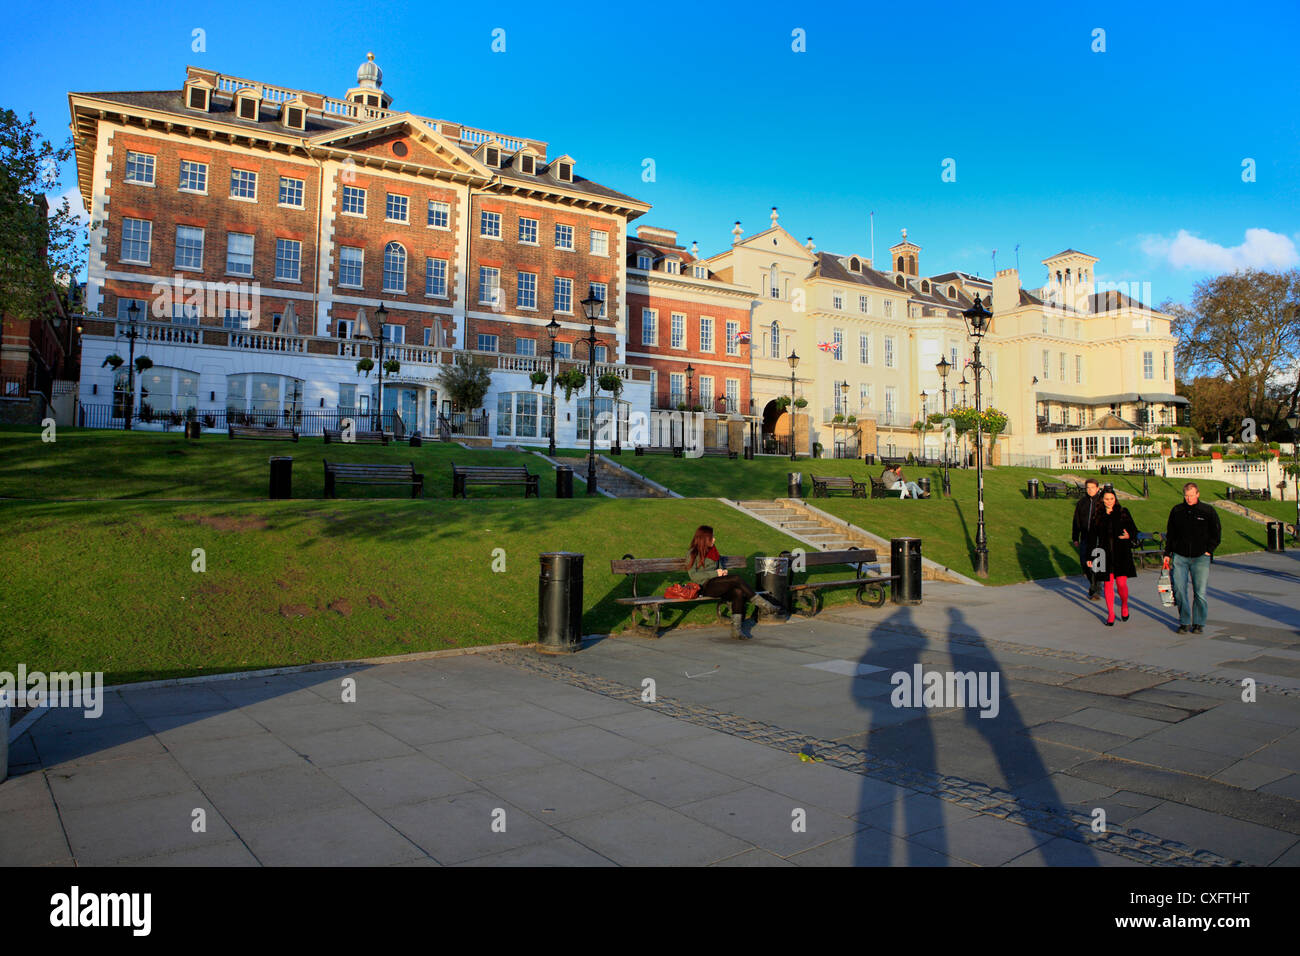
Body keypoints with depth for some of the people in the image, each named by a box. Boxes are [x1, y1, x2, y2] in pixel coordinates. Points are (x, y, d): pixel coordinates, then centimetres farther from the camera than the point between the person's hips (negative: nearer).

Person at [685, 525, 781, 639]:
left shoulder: (713, 551, 24)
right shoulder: (693, 554, 3)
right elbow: (693, 575, -7)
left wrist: (723, 572, 5)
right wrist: (715, 573, -12)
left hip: (719, 586, 7)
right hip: (706, 587, -6)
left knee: (738, 592, -27)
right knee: (737, 579, -27)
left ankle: (736, 628, -33)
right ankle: (764, 605, -22)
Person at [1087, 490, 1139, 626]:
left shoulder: (1123, 512, 4)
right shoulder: (1097, 515, 7)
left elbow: (1134, 530, 7)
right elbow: (1093, 537, 10)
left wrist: (1129, 536, -17)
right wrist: (1090, 556, 8)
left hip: (1121, 554, -1)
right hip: (1105, 555, 1)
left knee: (1121, 583, -6)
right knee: (1108, 584, 3)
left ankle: (1124, 606, 23)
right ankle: (1110, 614, 15)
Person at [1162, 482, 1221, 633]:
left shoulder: (1208, 511, 1)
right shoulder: (1176, 511, 7)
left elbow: (1216, 533, 8)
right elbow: (1170, 534, 14)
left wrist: (1208, 550, -1)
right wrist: (1167, 554, 10)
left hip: (1201, 558, -2)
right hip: (1179, 557, 2)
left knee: (1200, 592, -2)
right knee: (1179, 591, -2)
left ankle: (1199, 623, 12)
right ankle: (1184, 622, 9)